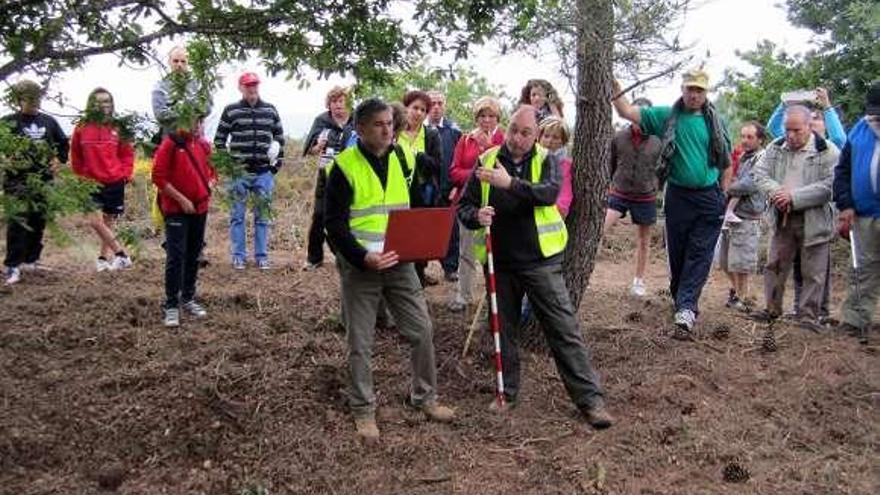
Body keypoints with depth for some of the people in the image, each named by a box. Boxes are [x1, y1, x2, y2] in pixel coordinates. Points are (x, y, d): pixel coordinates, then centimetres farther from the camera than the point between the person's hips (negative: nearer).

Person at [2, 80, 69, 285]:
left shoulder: (49, 122, 13)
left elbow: (63, 143, 23)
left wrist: (59, 159, 10)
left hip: (44, 180, 5)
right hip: (18, 180, -5)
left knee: (38, 221, 10)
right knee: (18, 222, -12)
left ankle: (31, 260, 23)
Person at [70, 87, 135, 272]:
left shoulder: (117, 128, 0)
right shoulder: (82, 128, -1)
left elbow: (127, 154, 7)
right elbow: (76, 156, 9)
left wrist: (125, 174, -2)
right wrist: (81, 176, 5)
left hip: (115, 182, 1)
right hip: (92, 183, -1)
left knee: (108, 221, 11)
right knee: (95, 221, -13)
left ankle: (103, 256, 26)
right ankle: (121, 254, -4)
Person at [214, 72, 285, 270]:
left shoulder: (270, 110, 8)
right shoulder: (231, 111, 1)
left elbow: (280, 137, 14)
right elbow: (219, 139, 5)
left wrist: (277, 162, 6)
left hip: (264, 172, 2)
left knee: (262, 216, 7)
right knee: (237, 215, 4)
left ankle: (262, 256, 15)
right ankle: (238, 256, 13)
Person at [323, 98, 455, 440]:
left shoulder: (401, 159, 6)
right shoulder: (345, 167, -10)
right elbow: (334, 223, -12)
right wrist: (362, 258, -25)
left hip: (400, 262, 5)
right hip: (359, 266, -4)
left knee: (422, 330, 7)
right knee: (360, 342, 5)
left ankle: (425, 398, 25)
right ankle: (363, 410, 21)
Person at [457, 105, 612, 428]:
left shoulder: (546, 161, -1)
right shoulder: (486, 162, 4)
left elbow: (550, 192, -22)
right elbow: (464, 206, 5)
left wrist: (512, 183, -35)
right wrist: (476, 216, -18)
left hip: (540, 260, -2)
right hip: (499, 263, 2)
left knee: (564, 329, -2)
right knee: (504, 331, 13)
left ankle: (590, 398, 5)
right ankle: (508, 392, 29)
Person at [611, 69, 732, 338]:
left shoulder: (716, 122, 5)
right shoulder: (666, 116, 2)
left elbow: (726, 161, 11)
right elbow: (628, 112, -5)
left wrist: (722, 194, 7)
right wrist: (615, 90, -20)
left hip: (709, 198, 0)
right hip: (678, 195, 0)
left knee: (700, 255, -7)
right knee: (677, 253, 8)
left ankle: (685, 310, -10)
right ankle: (683, 301, 26)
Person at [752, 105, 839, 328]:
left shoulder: (827, 151, -10)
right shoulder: (776, 147, 5)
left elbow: (829, 186, -17)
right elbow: (760, 173, 2)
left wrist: (794, 196, -23)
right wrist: (775, 192, -18)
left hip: (814, 220, -4)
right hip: (782, 218, 4)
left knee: (813, 272, 3)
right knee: (774, 265, 10)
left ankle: (809, 314, 13)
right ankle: (772, 308, 22)